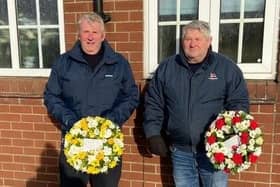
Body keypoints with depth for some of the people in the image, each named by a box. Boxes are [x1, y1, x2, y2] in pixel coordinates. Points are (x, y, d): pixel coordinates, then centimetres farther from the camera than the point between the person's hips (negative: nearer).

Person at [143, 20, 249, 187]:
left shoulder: (226, 67, -1)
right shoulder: (166, 67, 4)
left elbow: (239, 102, -1)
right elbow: (153, 103, 7)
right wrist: (153, 134, -1)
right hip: (180, 151, 2)